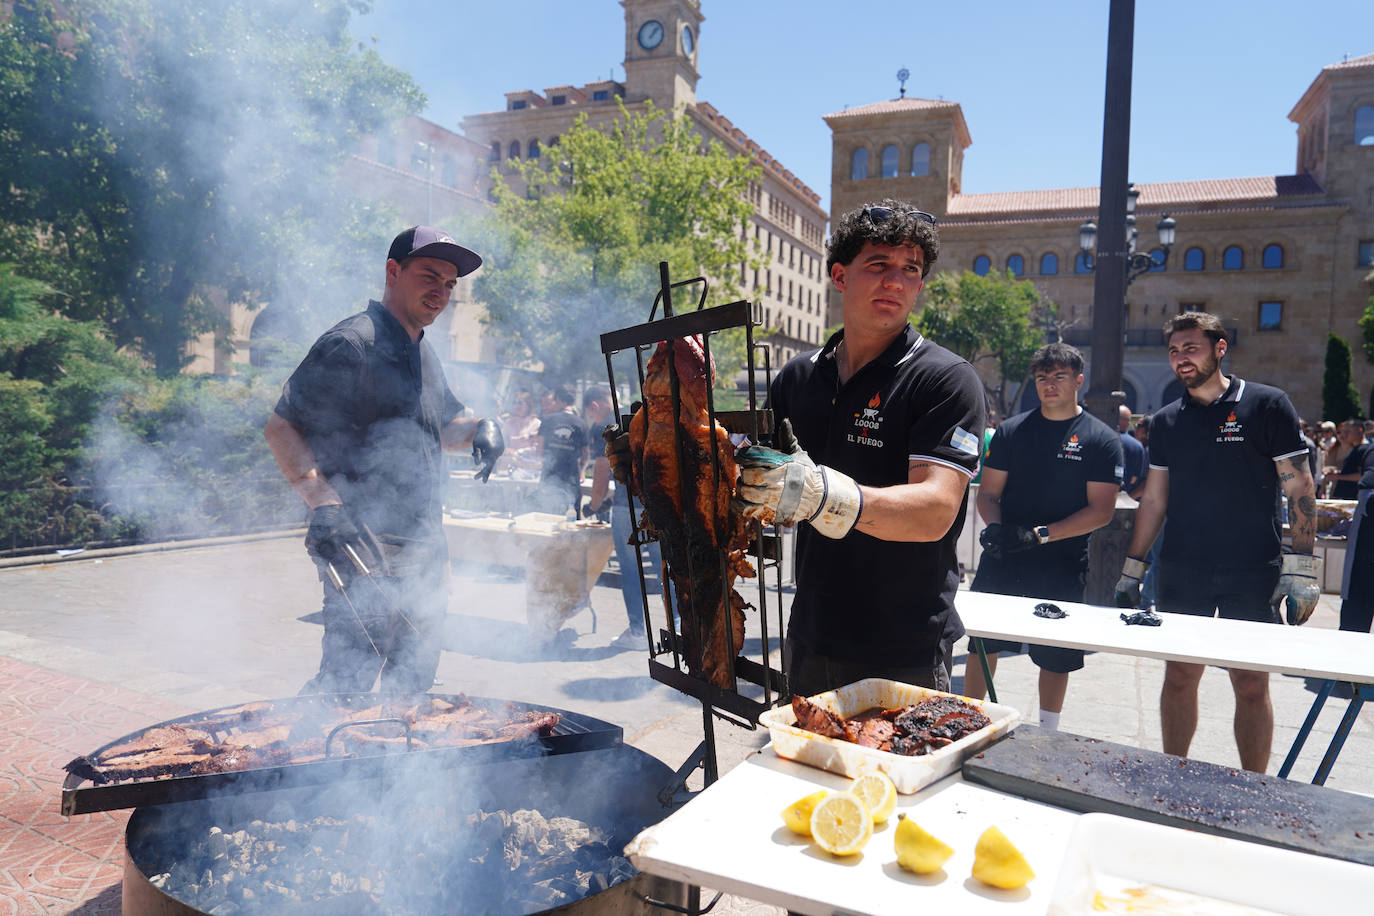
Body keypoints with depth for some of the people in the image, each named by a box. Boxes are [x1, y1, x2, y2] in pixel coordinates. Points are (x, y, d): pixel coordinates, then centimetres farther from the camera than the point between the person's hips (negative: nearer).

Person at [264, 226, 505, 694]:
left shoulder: (424, 354, 16)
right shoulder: (349, 344, -12)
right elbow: (280, 428, -15)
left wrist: (480, 428, 4)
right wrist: (325, 505, -26)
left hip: (425, 553, 9)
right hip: (364, 552, -9)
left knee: (413, 687, 18)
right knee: (345, 682, -7)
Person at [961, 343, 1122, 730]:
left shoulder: (1102, 440, -1)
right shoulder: (1011, 431, 6)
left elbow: (1102, 510, -7)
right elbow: (988, 492, 7)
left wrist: (1039, 534, -17)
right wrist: (995, 527, -16)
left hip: (1062, 568, -1)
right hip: (1001, 564, 2)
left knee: (1056, 656, 9)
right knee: (982, 644, 4)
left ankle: (1048, 734, 28)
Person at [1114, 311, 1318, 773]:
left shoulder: (1267, 405, -1)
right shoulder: (1166, 421, 9)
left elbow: (1299, 488, -3)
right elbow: (1153, 500, 12)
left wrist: (1301, 568, -10)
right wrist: (1131, 570, 9)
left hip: (1252, 573, -3)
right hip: (1181, 572, 3)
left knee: (1252, 686, 3)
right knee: (1179, 677, 8)